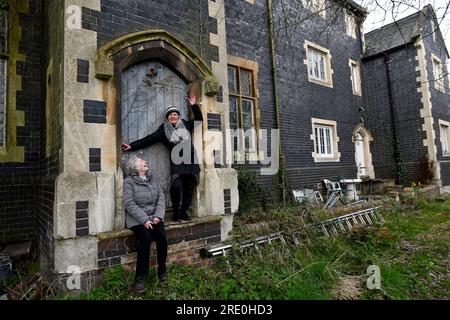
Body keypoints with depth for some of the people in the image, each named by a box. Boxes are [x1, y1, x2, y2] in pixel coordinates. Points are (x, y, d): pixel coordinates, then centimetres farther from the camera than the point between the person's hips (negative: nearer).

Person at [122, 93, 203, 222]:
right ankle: (176, 212, 0)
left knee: (189, 188, 3)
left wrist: (194, 105, 15)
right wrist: (132, 146, -2)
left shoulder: (186, 124, 13)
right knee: (176, 186, -20)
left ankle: (184, 212, 18)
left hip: (191, 162, 3)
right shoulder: (164, 129, 7)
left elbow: (199, 119, 25)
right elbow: (149, 139, 4)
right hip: (177, 163, -3)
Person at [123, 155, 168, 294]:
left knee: (162, 235, -21)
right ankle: (140, 277, -14)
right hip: (137, 219, -3)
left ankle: (162, 270, 1)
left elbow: (161, 197, 5)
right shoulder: (128, 182, -4)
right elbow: (129, 204, -13)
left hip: (154, 216, 4)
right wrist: (144, 220, -21)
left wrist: (158, 216, -9)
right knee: (146, 238, -28)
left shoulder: (152, 178, 10)